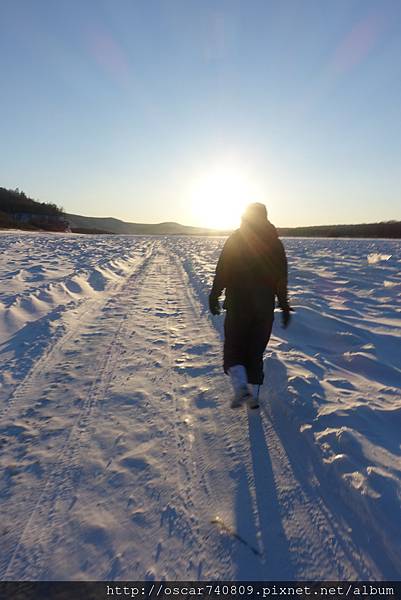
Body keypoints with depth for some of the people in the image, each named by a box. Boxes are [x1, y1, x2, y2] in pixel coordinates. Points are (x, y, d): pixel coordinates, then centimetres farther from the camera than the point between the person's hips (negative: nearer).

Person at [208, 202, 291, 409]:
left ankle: (241, 387, -9)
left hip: (237, 306, -3)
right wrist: (284, 307, 12)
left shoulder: (234, 239, -2)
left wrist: (214, 297, 1)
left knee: (233, 347, 10)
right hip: (265, 308, 3)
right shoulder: (275, 243, 7)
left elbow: (221, 272, -7)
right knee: (256, 351, 13)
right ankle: (254, 394, 15)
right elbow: (282, 279, 6)